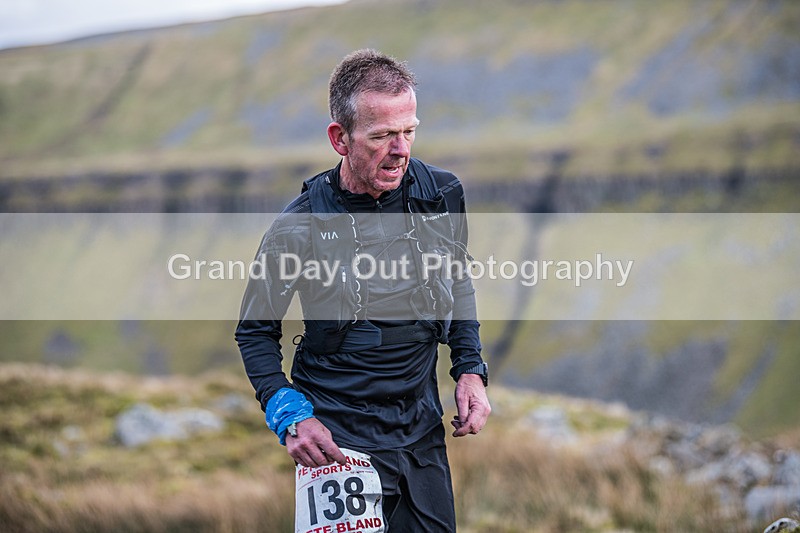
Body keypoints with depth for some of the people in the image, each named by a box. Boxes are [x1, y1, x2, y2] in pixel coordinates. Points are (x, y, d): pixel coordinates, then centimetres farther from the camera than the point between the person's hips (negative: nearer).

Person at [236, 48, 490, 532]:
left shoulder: (443, 196, -5)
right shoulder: (301, 228, -16)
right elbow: (256, 331, -4)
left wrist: (470, 369, 5)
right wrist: (290, 416, -15)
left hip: (423, 432, 4)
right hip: (339, 440, -4)